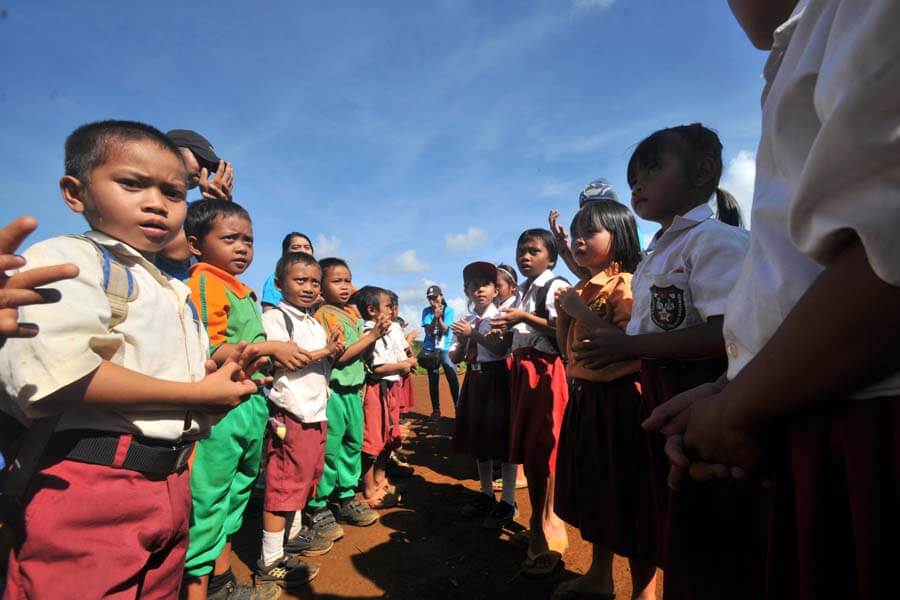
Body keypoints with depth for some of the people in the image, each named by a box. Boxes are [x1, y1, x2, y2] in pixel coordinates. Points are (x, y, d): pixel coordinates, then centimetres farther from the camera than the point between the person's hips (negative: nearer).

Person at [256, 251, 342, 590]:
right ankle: (270, 562, 9)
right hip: (289, 414, -8)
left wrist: (333, 352, 0)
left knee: (306, 477, 18)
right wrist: (324, 352, -13)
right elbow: (280, 360, -20)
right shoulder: (275, 318, -8)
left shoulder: (315, 324, 17)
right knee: (284, 484, -3)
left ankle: (294, 534, 35)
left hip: (316, 412, 9)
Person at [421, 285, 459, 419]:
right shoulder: (426, 311, -2)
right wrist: (435, 317, -25)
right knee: (433, 381, 6)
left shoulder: (449, 310, -5)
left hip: (446, 349, -1)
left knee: (453, 379, -9)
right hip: (430, 350, 1)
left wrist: (439, 317, -27)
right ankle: (436, 410, 17)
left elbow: (444, 330, -12)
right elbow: (428, 331, -12)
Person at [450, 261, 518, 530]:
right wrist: (462, 341, -11)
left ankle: (508, 502, 16)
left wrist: (474, 334, -21)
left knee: (501, 437, 1)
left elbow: (501, 349, -20)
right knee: (478, 436, 16)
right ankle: (486, 494, 34)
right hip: (474, 379, 6)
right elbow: (455, 358, 7)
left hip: (496, 379, -6)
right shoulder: (464, 321, 8)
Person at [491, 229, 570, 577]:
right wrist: (505, 329, 10)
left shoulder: (555, 286, -8)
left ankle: (547, 534, 13)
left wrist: (524, 318, -21)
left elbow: (563, 331, -21)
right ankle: (539, 527, 31)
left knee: (542, 448, -3)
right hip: (520, 370, 9)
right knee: (526, 448, 14)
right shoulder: (521, 291, 17)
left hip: (545, 371, -9)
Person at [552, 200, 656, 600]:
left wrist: (582, 312, -21)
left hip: (617, 400, -9)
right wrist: (562, 313, 1)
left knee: (628, 495, 4)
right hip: (584, 398, 9)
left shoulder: (624, 284, -13)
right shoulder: (581, 290, 12)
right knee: (595, 489, 20)